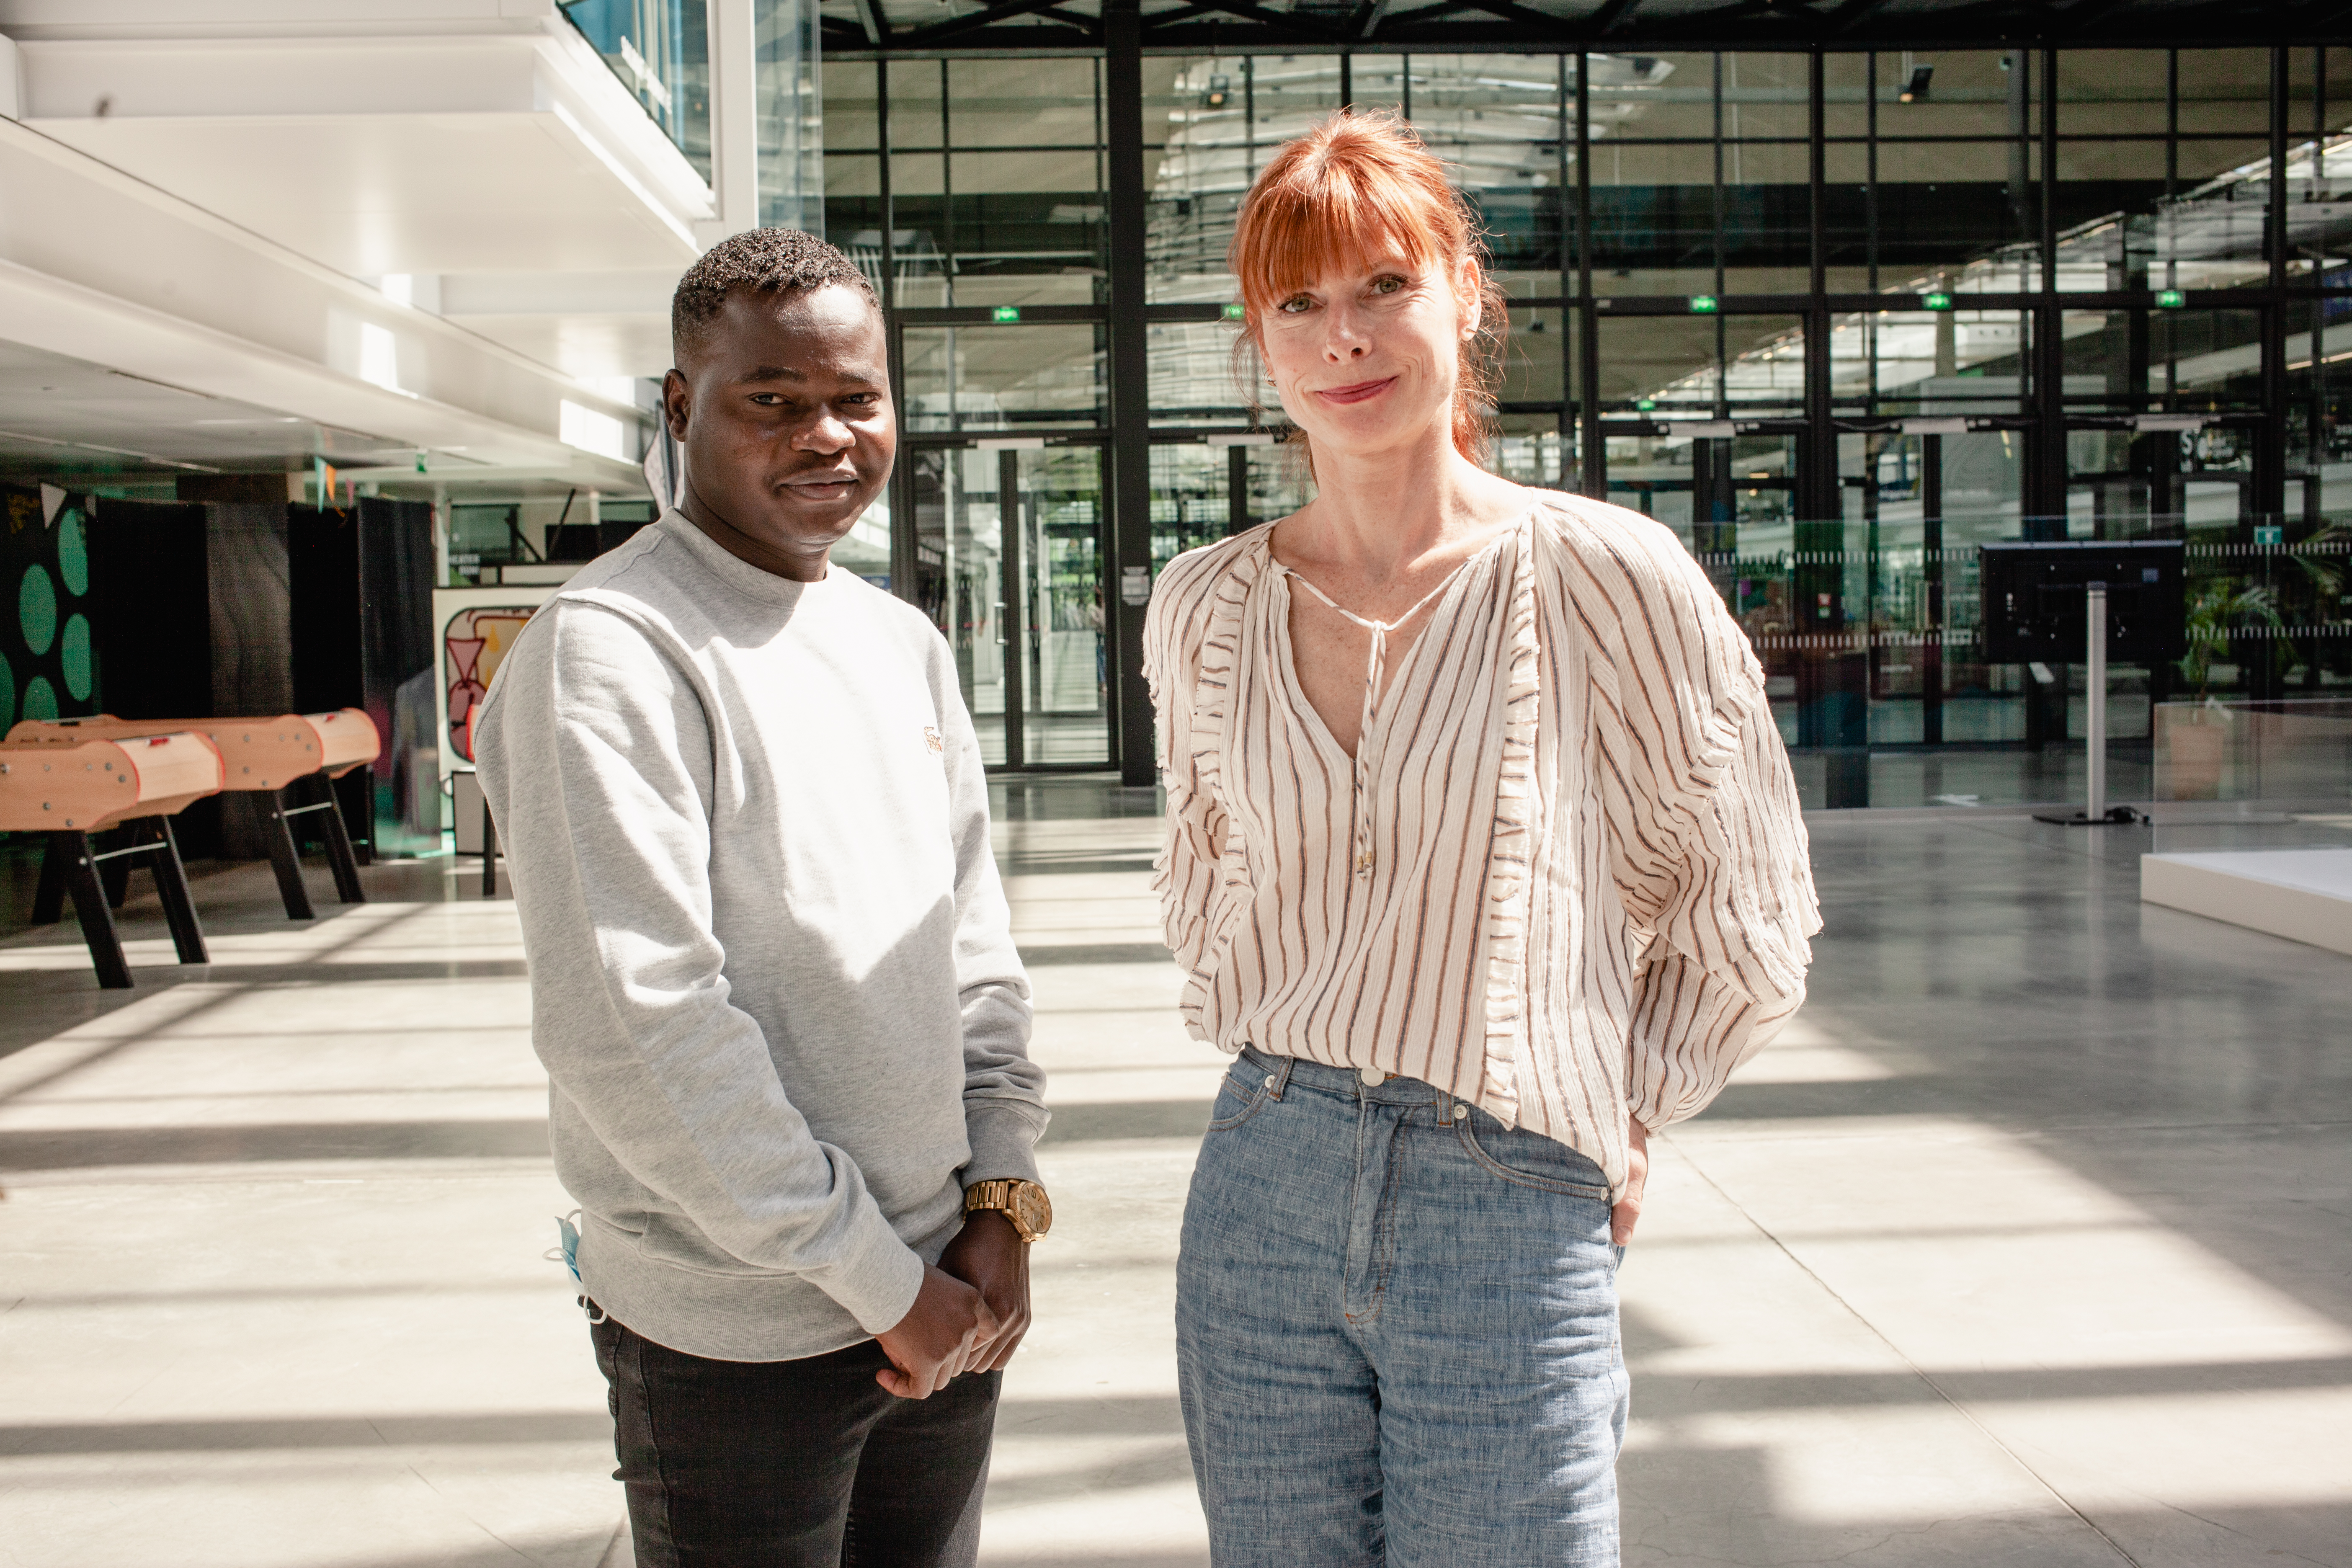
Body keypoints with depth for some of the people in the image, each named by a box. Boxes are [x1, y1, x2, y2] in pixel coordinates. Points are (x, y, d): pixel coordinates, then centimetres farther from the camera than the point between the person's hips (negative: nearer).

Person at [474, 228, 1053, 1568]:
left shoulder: (906, 643, 9)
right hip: (738, 1344, -6)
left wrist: (1003, 1199, 1)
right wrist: (877, 1280, -15)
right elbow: (633, 1030, -20)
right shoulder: (613, 646, -14)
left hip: (948, 1302, 7)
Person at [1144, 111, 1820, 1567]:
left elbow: (1748, 915, 3)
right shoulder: (1204, 609, 2)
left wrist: (1623, 1114, 5)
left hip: (1515, 1222, -3)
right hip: (1260, 1198, 4)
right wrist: (1279, 1056, 12)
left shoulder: (1604, 574, -8)